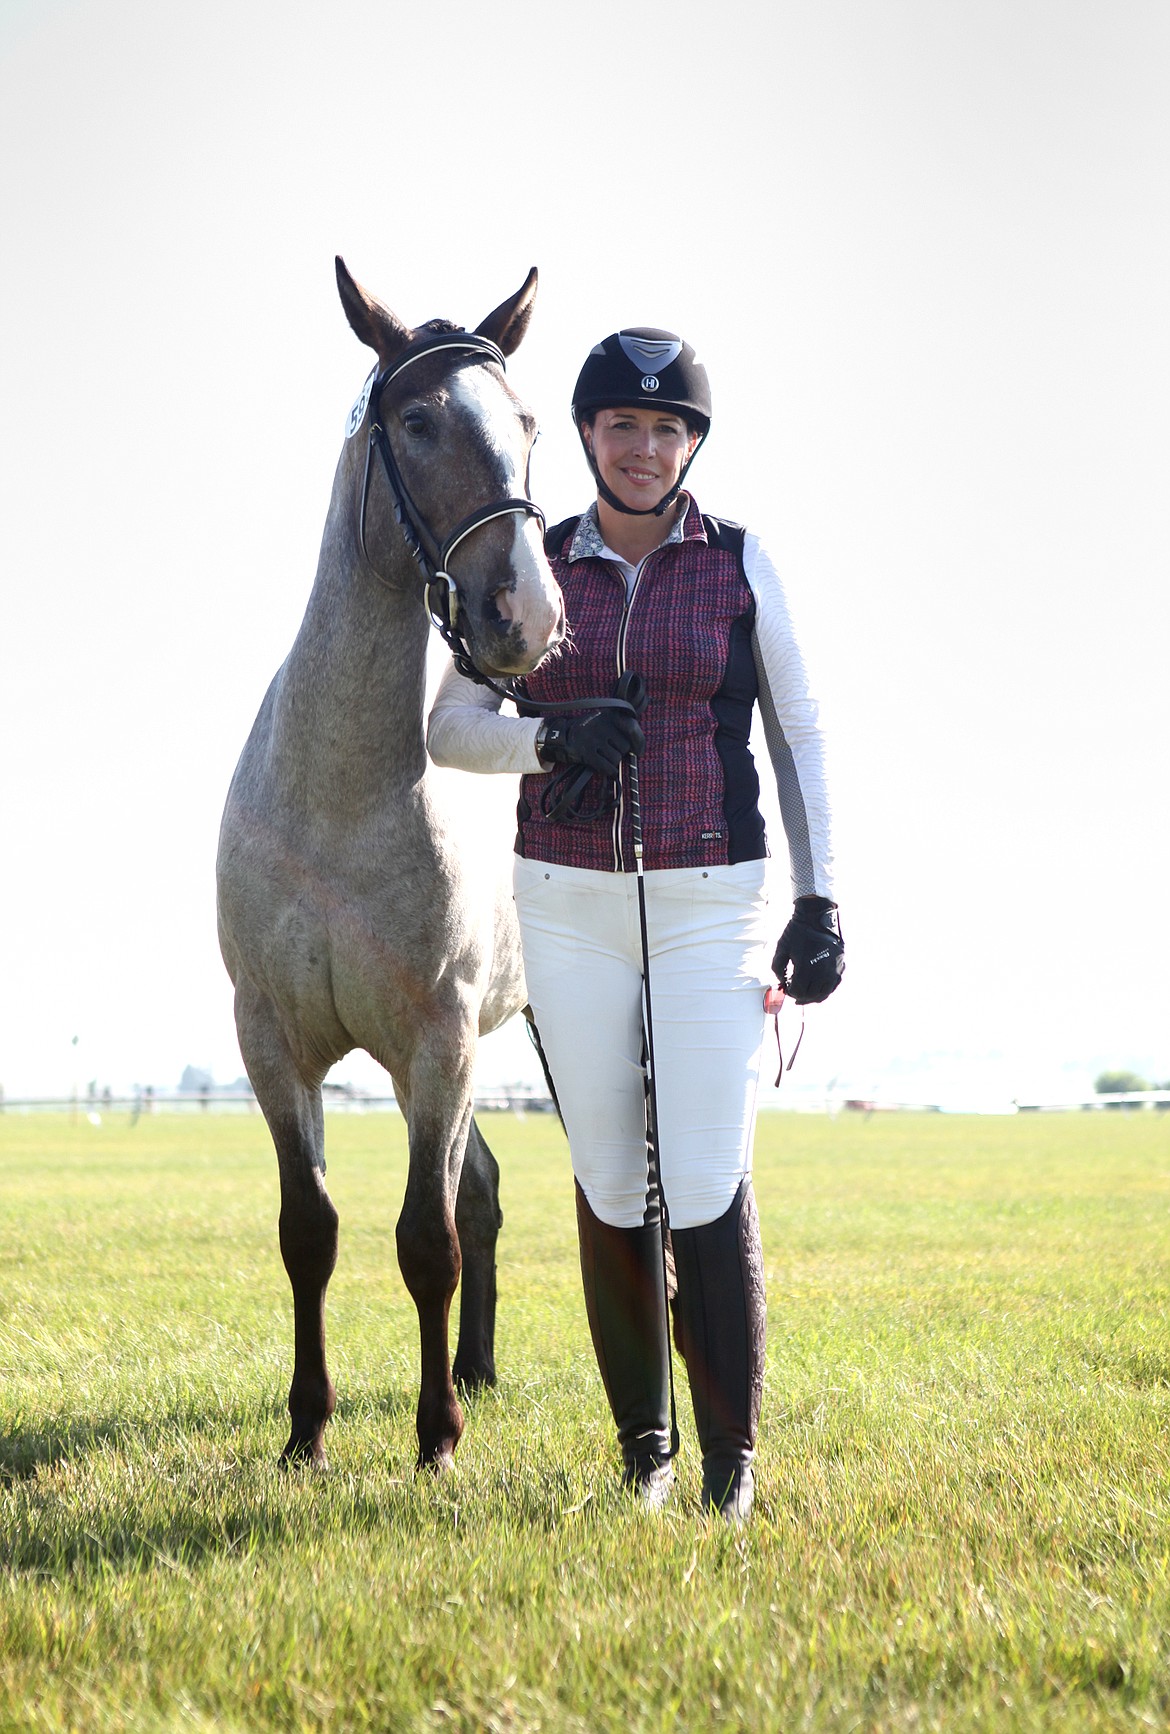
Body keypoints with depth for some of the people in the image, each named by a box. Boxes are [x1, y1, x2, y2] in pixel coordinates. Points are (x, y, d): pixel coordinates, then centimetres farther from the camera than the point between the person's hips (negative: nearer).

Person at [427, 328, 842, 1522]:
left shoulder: (740, 564, 1)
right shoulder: (535, 567, 4)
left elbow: (797, 734, 5)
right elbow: (449, 727, 5)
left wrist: (819, 898, -1)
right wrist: (549, 738, -15)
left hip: (711, 902, -2)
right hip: (569, 904, 2)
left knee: (706, 1189, -8)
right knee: (612, 1187, 6)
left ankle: (731, 1458, 5)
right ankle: (642, 1444, 20)